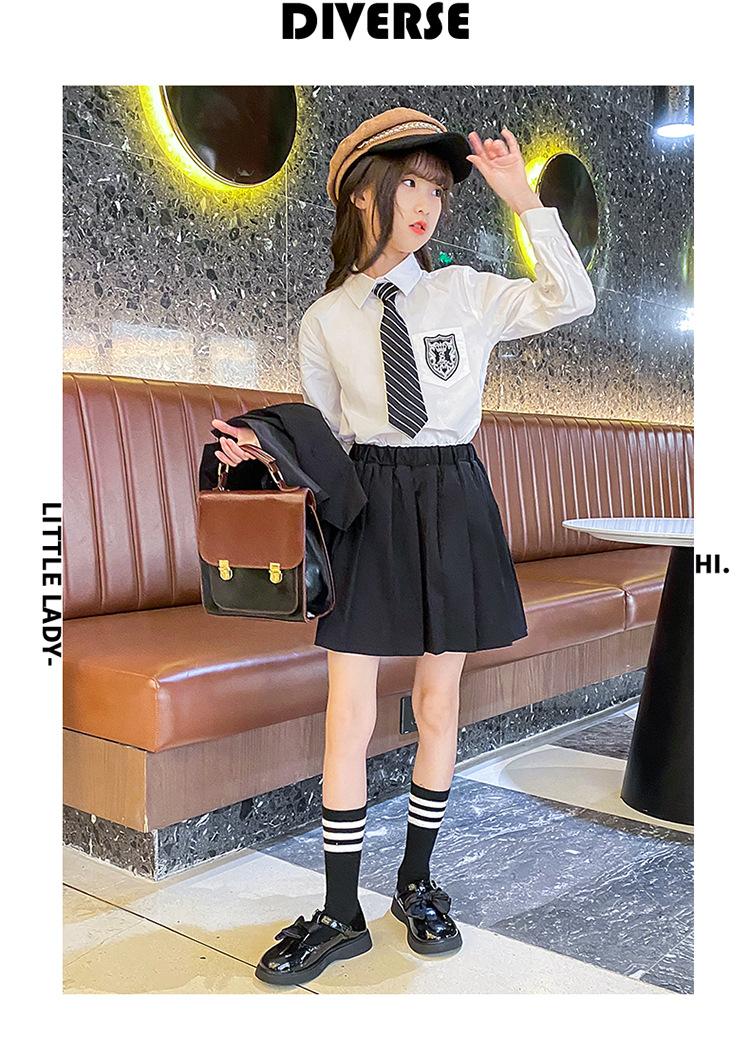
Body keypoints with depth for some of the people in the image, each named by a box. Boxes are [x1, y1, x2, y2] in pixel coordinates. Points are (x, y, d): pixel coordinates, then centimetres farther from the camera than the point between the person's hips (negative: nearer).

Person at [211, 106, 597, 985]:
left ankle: (417, 882, 29)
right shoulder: (326, 320, 5)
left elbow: (572, 301, -3)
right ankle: (341, 914, 14)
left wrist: (522, 199, -8)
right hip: (367, 504, 0)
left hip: (450, 502, 1)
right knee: (348, 716, -1)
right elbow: (327, 438, 9)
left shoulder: (466, 293, 6)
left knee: (438, 705, 9)